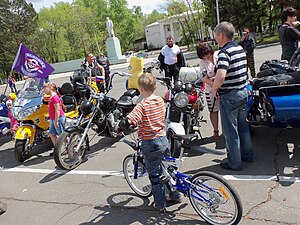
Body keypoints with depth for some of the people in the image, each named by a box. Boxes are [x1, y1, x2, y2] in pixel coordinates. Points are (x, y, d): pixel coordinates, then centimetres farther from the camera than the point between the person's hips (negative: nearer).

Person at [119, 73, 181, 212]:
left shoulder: (143, 105, -21)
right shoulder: (161, 101, 0)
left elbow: (127, 122, -32)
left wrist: (122, 125, -10)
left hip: (150, 144, -6)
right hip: (164, 140, 7)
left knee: (155, 175, 8)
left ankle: (160, 205, 21)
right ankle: (175, 195, 38)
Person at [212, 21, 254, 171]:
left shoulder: (224, 52, -21)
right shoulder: (240, 49, 8)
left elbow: (221, 76, -36)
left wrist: (214, 89, -17)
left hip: (229, 96, -9)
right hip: (243, 91, 9)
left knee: (230, 130, 4)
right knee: (243, 125, 22)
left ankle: (234, 163, 16)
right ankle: (247, 154, 37)